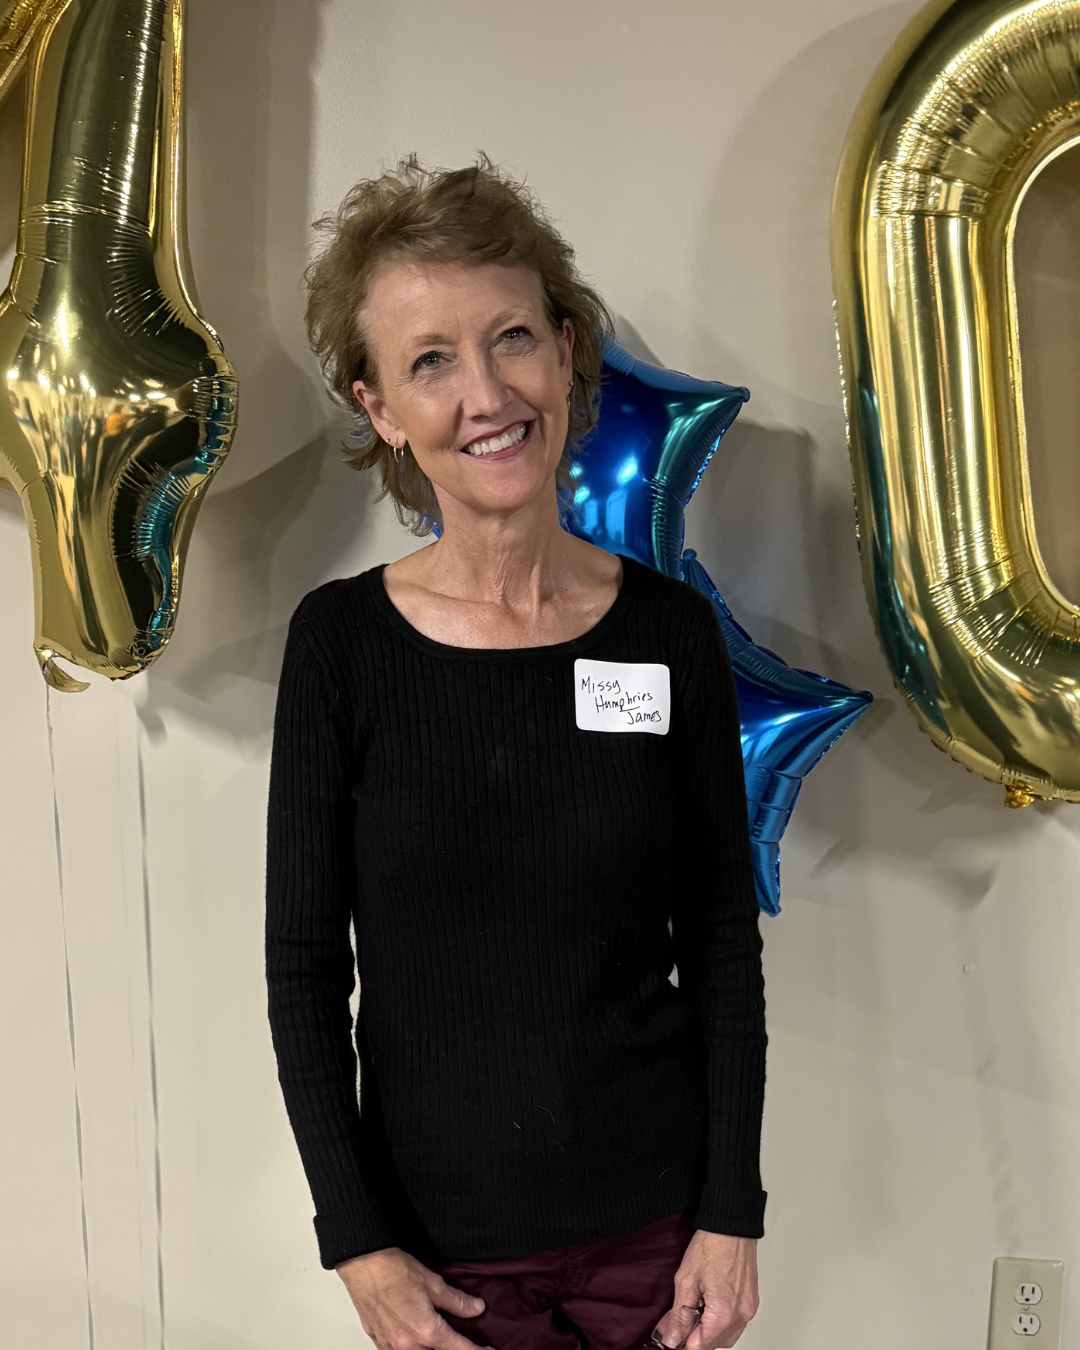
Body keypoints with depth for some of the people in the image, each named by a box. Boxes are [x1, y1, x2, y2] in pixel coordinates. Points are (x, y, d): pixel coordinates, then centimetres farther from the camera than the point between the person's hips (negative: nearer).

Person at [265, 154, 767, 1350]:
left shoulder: (669, 632, -8)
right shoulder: (341, 641, -11)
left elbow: (722, 940, -2)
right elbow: (304, 965, -6)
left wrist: (732, 1213, -2)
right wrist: (357, 1241, -7)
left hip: (653, 1219, 1)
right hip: (438, 1237, -1)